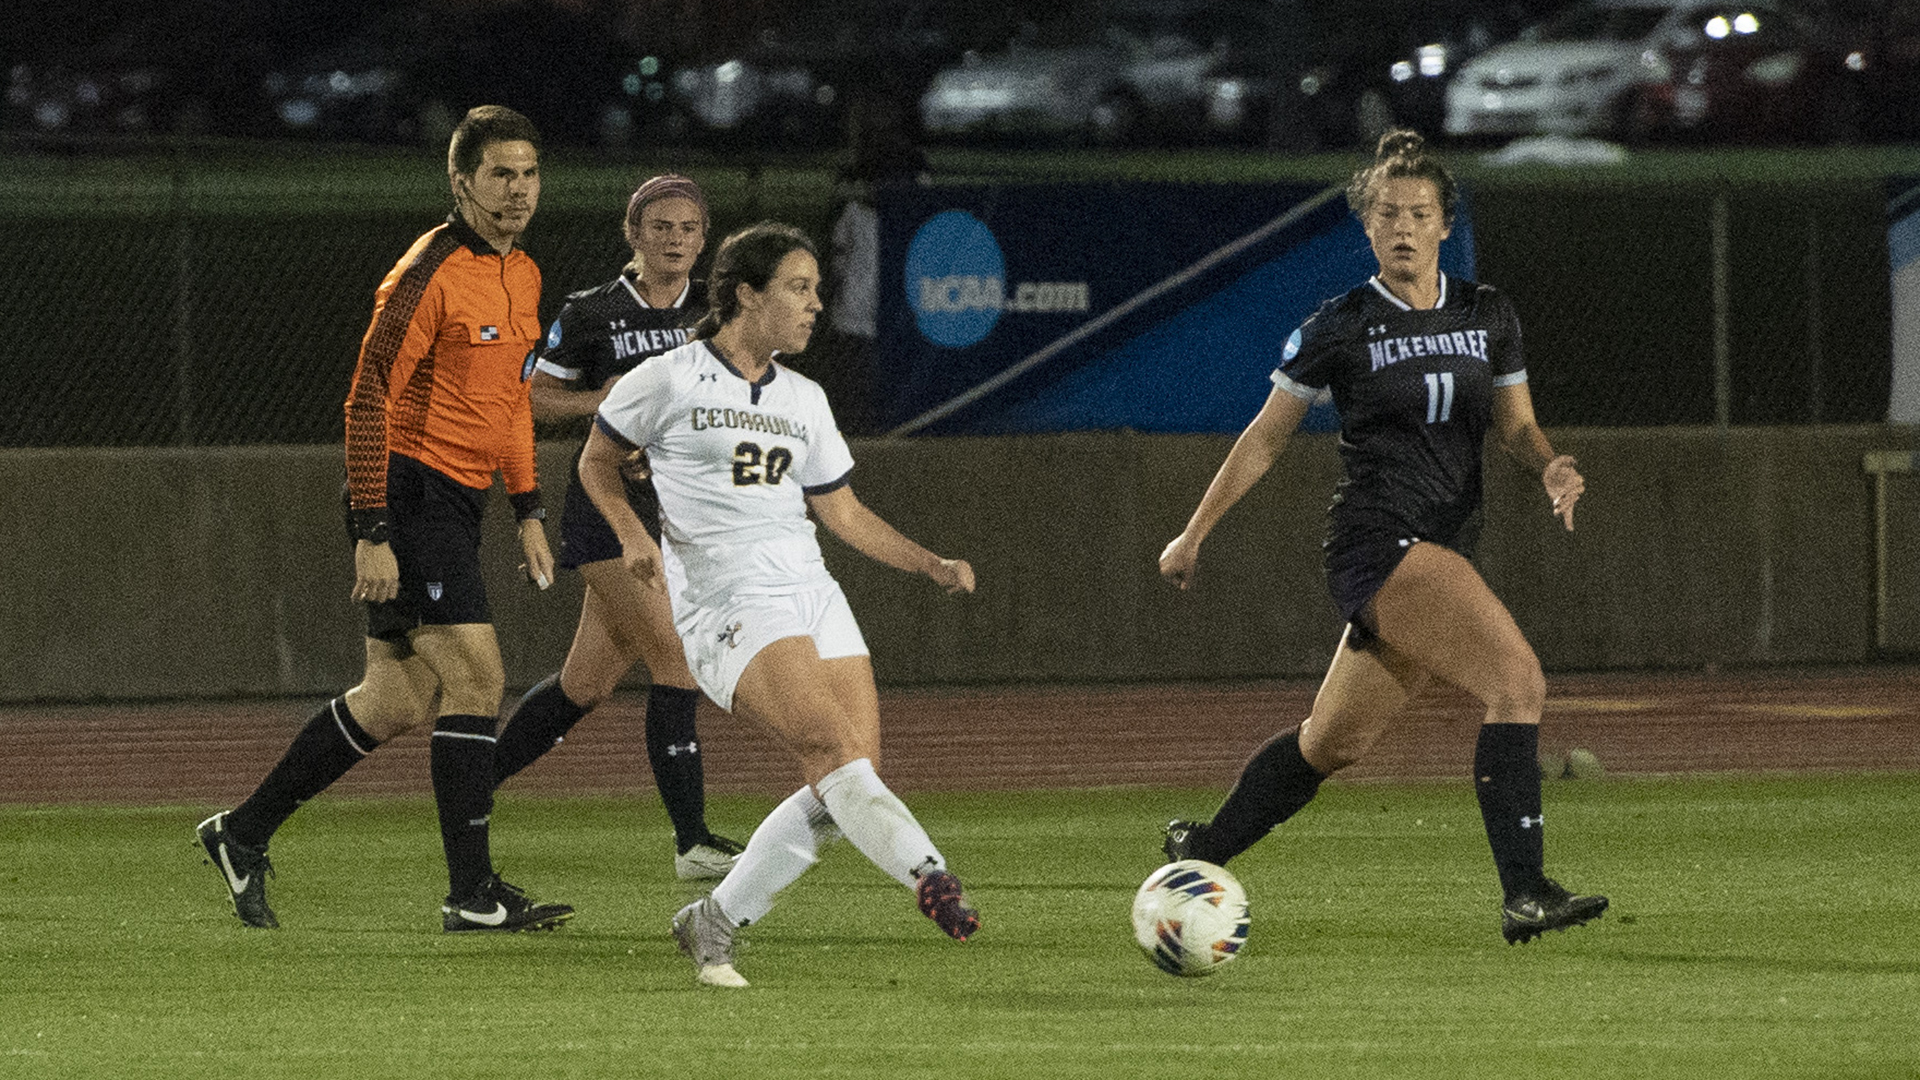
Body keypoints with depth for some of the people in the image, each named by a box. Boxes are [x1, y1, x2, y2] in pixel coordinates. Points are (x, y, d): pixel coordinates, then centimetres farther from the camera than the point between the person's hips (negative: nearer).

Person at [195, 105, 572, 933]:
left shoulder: (520, 274, 13)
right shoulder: (430, 275, -15)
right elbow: (367, 400, -17)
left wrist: (528, 512, 19)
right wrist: (372, 534, -22)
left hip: (456, 503, 9)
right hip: (411, 491, -9)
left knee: (395, 699, 10)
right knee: (476, 677, -14)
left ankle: (242, 834, 22)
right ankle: (472, 893, -11)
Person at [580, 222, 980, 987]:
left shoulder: (804, 401, 19)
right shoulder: (668, 380, 1)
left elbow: (841, 511, 24)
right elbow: (597, 459, 13)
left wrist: (932, 566, 13)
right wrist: (633, 536, -4)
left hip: (812, 593, 7)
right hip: (727, 603, -7)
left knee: (848, 783, -5)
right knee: (835, 749, -24)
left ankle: (715, 923, 7)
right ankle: (930, 878, -38)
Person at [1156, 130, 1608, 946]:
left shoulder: (1487, 317, 10)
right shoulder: (1340, 328, -3)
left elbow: (1515, 425, 17)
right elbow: (1265, 438, 6)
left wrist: (1550, 466, -7)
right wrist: (1195, 534, 11)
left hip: (1446, 555, 6)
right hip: (1378, 543, -6)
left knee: (1333, 743, 16)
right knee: (1517, 681, -24)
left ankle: (1200, 851, 36)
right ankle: (1524, 894, -29)